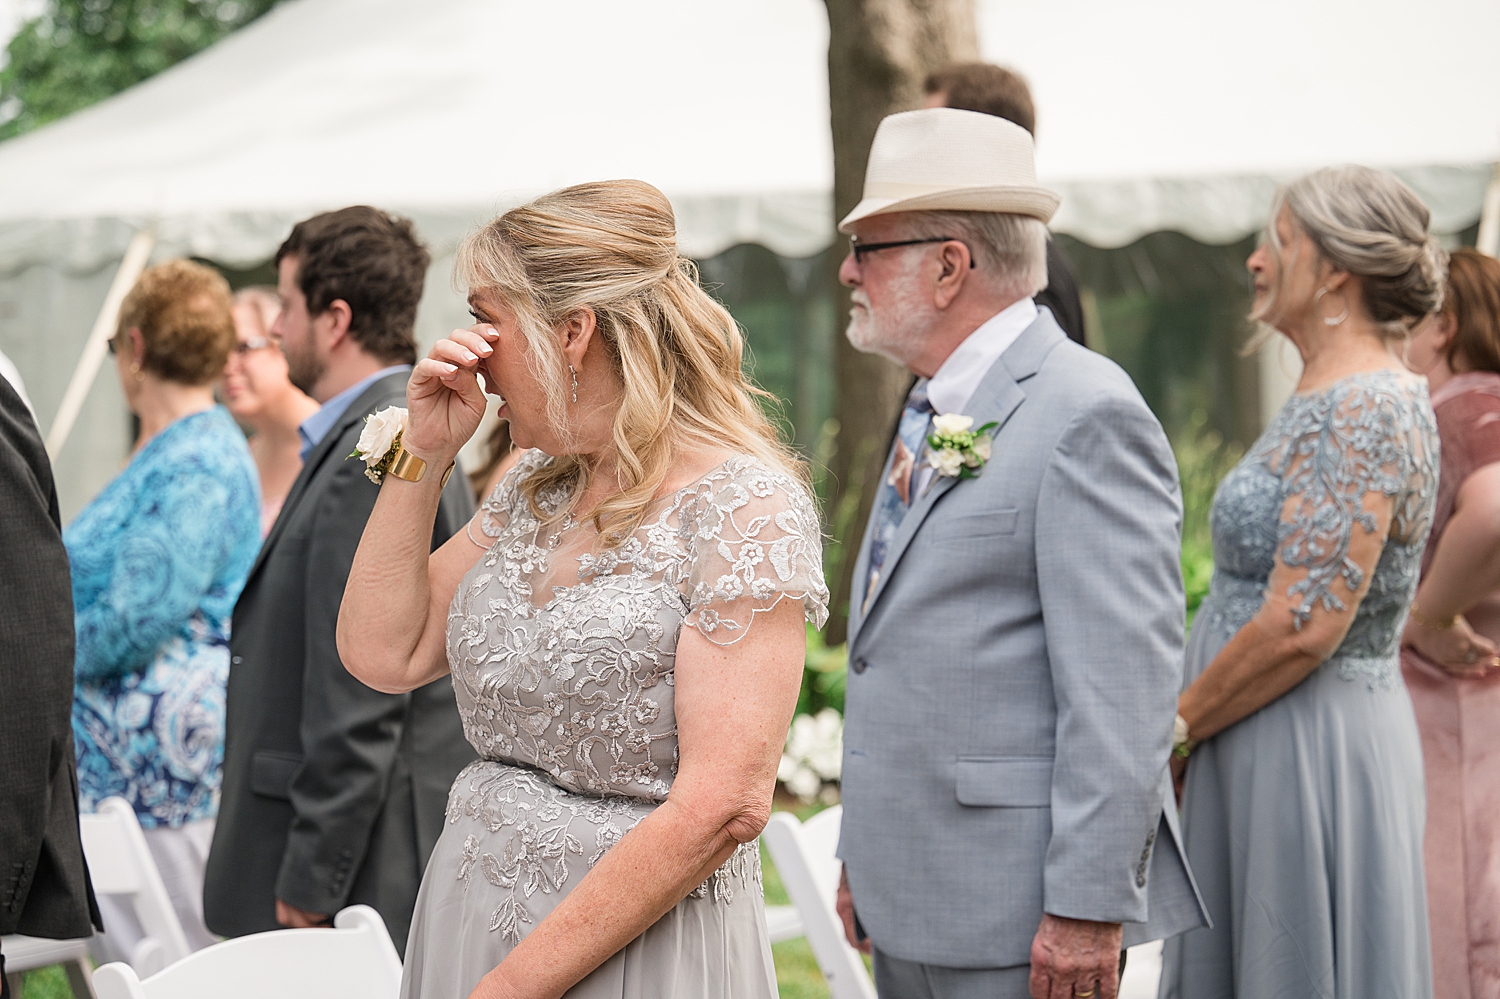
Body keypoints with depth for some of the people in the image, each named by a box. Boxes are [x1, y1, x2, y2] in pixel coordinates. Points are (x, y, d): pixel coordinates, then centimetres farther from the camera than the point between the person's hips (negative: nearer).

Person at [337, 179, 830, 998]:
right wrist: (422, 455, 1)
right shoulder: (537, 487, 9)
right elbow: (382, 653, 8)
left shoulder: (746, 505, -14)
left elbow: (722, 806, -21)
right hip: (468, 919, 7)